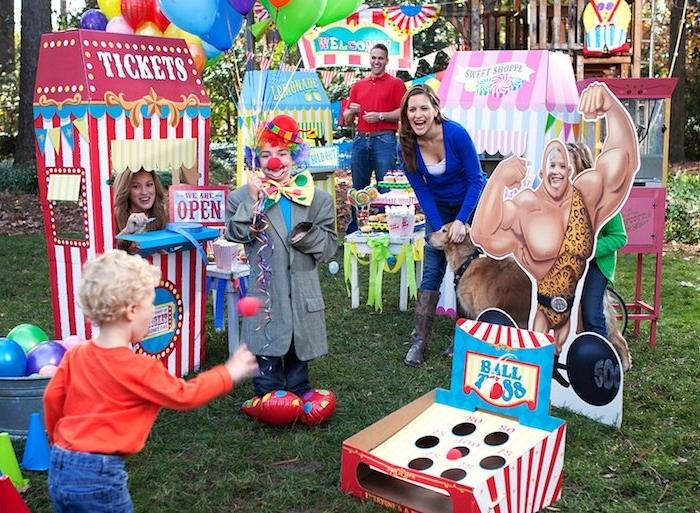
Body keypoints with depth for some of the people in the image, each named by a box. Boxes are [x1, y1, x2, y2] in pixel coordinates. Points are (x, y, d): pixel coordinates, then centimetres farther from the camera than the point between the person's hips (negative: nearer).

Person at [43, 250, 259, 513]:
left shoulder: (76, 356, 0)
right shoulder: (139, 369, -18)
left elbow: (52, 398, 9)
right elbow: (185, 395, -6)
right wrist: (229, 374, 7)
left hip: (59, 470, 7)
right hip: (98, 477, -7)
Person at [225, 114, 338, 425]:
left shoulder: (316, 198, 3)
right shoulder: (243, 196, -1)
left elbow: (330, 246, 2)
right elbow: (235, 236, -14)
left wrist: (307, 236, -16)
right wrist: (252, 202, -21)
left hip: (302, 289, 2)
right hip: (265, 287, -2)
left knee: (299, 345, 14)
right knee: (267, 345, 4)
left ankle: (298, 392, 30)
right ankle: (268, 395, 18)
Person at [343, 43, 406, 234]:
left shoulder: (395, 83, 5)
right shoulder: (358, 86, 18)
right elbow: (347, 119, 20)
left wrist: (380, 116, -12)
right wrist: (351, 112, -1)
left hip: (384, 139, -4)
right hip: (361, 139, 4)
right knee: (358, 187, 8)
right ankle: (354, 230, 14)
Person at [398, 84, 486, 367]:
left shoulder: (456, 133, -27)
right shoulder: (407, 146, -17)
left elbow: (475, 179, -20)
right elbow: (422, 192, -11)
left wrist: (461, 221, -24)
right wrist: (440, 229, -18)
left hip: (472, 203, -3)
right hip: (439, 207, 3)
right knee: (431, 271, -2)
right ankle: (419, 340, -1)